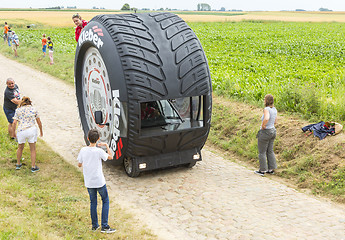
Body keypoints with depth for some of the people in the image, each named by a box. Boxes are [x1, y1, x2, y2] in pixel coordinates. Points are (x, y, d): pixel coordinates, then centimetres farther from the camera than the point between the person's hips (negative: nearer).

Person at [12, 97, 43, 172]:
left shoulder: (18, 110, 6)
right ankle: (33, 167, 14)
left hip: (21, 131, 1)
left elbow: (14, 122, -3)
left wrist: (13, 132, 10)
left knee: (20, 148, 24)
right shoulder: (33, 109, 8)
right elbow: (39, 121, 10)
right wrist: (41, 131, 22)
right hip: (32, 130, -1)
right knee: (33, 149, 13)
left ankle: (18, 164, 35)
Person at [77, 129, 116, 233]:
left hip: (88, 182, 4)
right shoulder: (99, 151, -18)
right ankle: (104, 226, 6)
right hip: (99, 182, -4)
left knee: (93, 202, 18)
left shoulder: (83, 150, -7)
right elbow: (110, 157, -1)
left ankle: (94, 225, 23)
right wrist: (106, 145, 7)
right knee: (105, 201, 10)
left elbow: (79, 164, 4)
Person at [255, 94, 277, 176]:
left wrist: (263, 126, -23)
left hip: (265, 133, -8)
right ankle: (271, 169, 23)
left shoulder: (266, 109, -21)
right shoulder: (274, 109, 5)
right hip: (272, 131, 8)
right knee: (270, 151, 17)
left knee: (262, 152, 5)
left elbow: (266, 118, -40)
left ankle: (262, 170, 13)